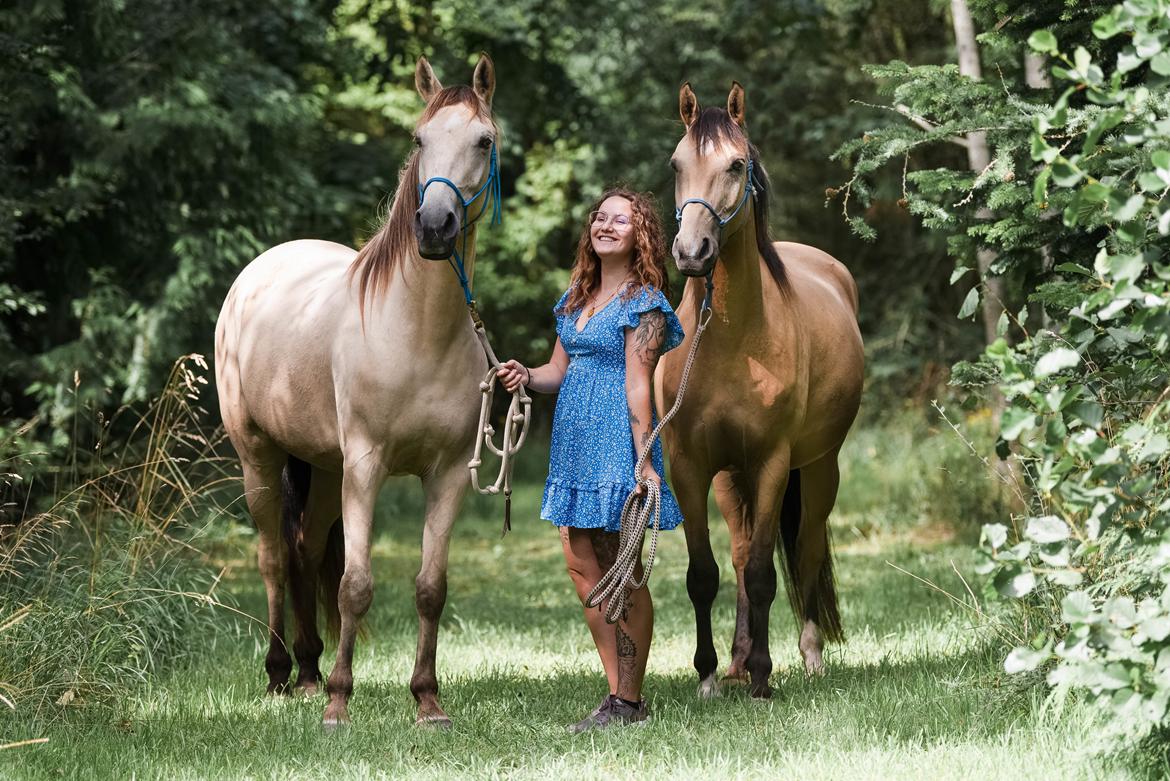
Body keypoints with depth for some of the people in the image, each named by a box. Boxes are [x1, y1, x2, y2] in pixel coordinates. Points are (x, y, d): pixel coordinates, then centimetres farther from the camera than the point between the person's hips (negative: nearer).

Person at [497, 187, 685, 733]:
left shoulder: (643, 304, -8)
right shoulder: (576, 298, 16)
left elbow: (638, 385, -15)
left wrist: (643, 461, -19)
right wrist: (526, 377, -4)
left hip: (617, 444, -8)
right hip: (575, 444, 8)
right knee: (583, 567, 7)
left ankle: (629, 703, 4)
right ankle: (617, 693, 15)